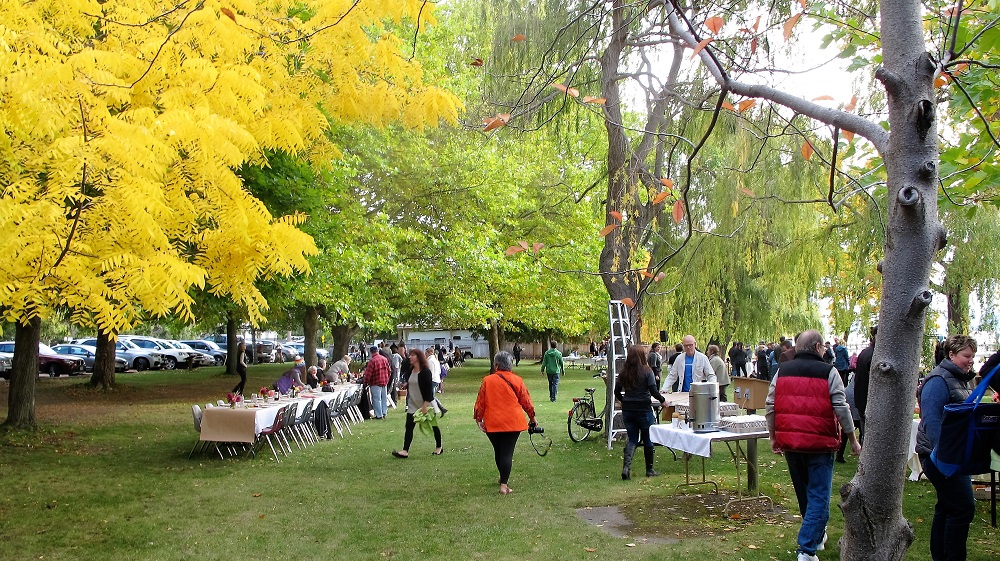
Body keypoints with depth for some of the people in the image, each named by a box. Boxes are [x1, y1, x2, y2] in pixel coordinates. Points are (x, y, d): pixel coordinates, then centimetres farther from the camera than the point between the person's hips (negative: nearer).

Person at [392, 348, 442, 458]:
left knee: (433, 425, 9)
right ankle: (405, 451, -10)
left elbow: (429, 388, -19)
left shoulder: (425, 371, -16)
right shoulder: (411, 370, 5)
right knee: (409, 426, -5)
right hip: (413, 404, 6)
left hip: (426, 404, -6)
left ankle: (439, 447, 25)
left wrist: (425, 404, -23)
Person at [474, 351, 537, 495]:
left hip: (492, 423, 1)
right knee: (507, 452, 0)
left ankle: (503, 477, 37)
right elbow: (526, 400, 3)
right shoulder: (517, 380, -3)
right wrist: (532, 417, 17)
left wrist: (478, 418, 10)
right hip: (513, 423, -1)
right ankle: (504, 485, -5)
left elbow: (480, 401, -1)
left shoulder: (487, 380, -4)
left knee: (498, 451, 19)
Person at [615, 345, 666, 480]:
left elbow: (617, 392, 5)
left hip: (627, 410, 3)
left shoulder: (624, 372, 1)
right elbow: (653, 391, -15)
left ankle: (626, 466, -9)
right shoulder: (646, 371, -10)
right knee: (648, 439, 13)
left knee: (632, 439, 12)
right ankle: (649, 470, 23)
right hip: (644, 409, -3)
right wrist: (662, 400, 2)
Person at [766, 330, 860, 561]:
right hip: (819, 443, -5)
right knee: (819, 496, 1)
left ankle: (817, 535, 40)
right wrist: (853, 440, 1)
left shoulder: (782, 370, 6)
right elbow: (841, 408, -8)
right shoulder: (828, 372, -7)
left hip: (789, 443, 5)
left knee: (803, 493, 22)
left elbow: (770, 406, 6)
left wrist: (773, 437, 15)